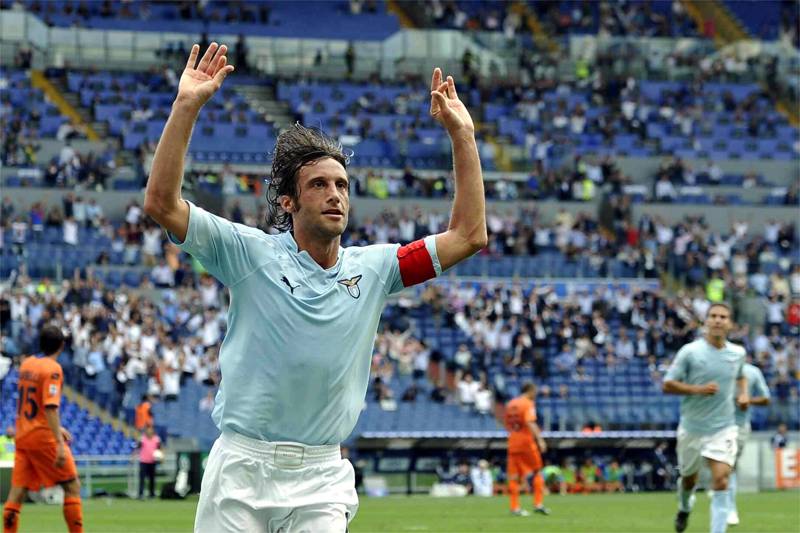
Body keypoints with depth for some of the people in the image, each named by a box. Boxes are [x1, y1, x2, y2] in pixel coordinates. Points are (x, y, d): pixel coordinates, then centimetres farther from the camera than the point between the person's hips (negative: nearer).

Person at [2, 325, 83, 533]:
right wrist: (59, 443, -25)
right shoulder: (53, 369, -13)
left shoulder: (26, 364, 10)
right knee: (72, 486, 3)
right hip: (44, 437, -7)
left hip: (22, 436, 7)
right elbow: (50, 407, -22)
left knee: (17, 491, 4)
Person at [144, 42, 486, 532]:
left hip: (322, 476, 2)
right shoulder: (253, 254, -1)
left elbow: (469, 236, 9)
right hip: (241, 467, -2)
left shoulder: (373, 268, 9)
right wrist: (187, 106, -17)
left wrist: (462, 135, 5)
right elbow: (163, 203, -10)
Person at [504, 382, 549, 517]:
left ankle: (515, 507, -1)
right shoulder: (528, 404, -7)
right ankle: (538, 503, 2)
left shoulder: (510, 404, 14)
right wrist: (540, 440, -24)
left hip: (513, 443, 6)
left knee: (514, 476, 3)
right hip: (526, 442, -6)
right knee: (536, 472, 7)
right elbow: (530, 423, -20)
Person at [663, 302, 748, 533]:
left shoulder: (738, 353, 2)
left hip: (723, 428, 1)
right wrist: (698, 389, -22)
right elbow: (667, 385, -10)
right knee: (689, 478, 17)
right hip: (692, 427, -1)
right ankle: (684, 509, 51)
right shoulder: (690, 352, -11)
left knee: (720, 481, -16)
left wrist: (743, 394, 3)